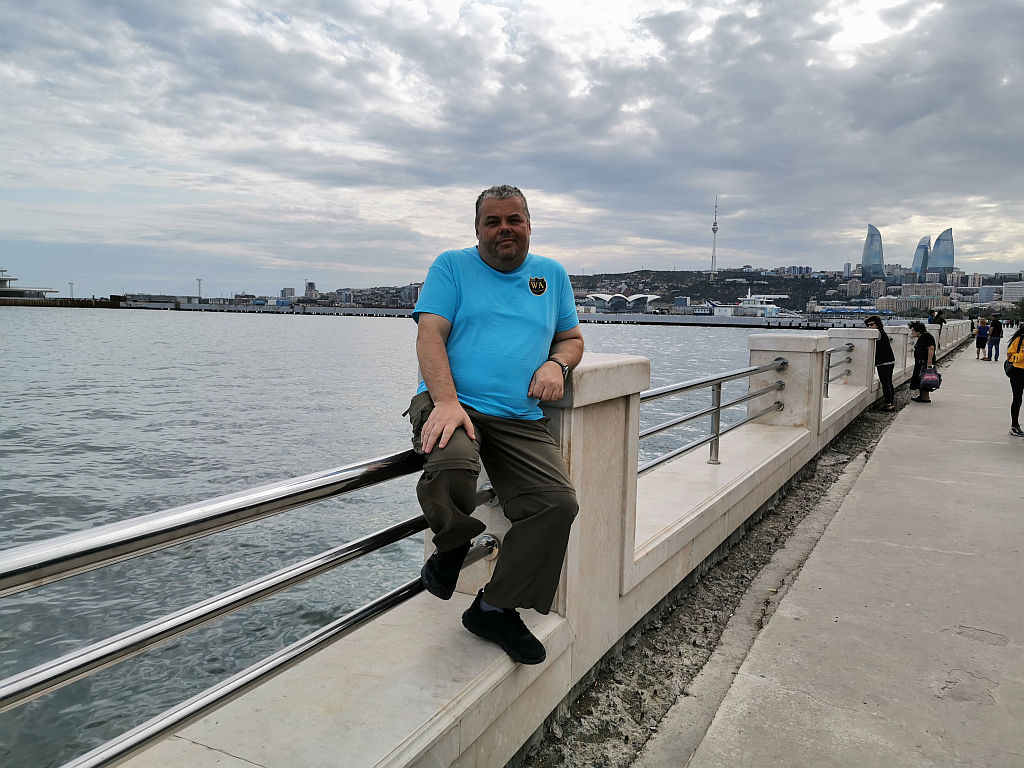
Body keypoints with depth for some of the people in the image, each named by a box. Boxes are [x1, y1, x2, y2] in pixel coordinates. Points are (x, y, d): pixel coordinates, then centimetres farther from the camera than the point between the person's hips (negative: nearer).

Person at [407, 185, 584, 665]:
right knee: (452, 468, -37)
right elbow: (429, 335, -4)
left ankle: (496, 608, 2)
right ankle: (453, 546, 1)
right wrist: (446, 401, -20)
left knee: (559, 503, -19)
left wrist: (556, 364, -1)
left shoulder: (551, 274, 21)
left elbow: (572, 338, 25)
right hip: (453, 403, -3)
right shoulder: (452, 266, 9)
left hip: (521, 420, 4)